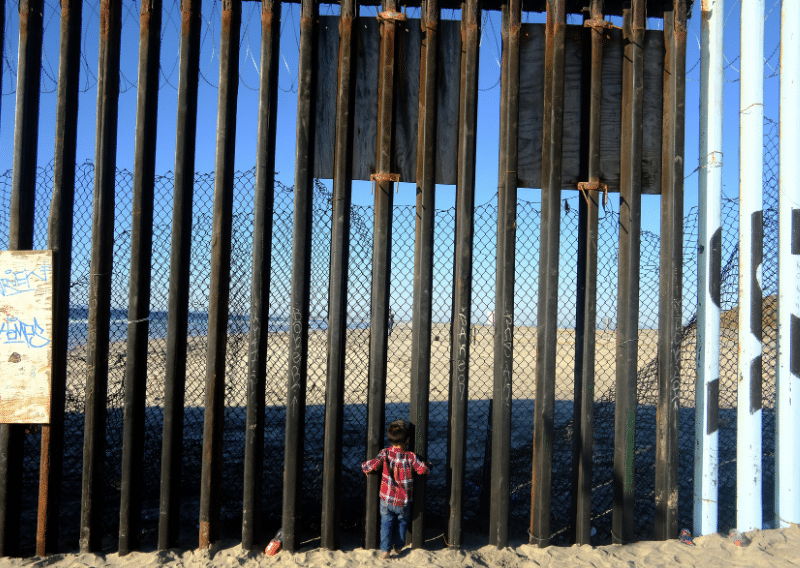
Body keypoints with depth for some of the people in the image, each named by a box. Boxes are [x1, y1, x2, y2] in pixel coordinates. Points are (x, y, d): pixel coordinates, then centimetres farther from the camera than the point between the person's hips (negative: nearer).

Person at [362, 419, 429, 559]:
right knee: (402, 522, 25)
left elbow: (370, 466, -20)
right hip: (404, 502, 0)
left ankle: (385, 549, 1)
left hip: (386, 500, 0)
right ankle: (399, 545, 33)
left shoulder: (385, 453, -14)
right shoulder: (411, 457, -15)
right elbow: (423, 469, -14)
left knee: (386, 523, 13)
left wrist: (367, 468, 3)